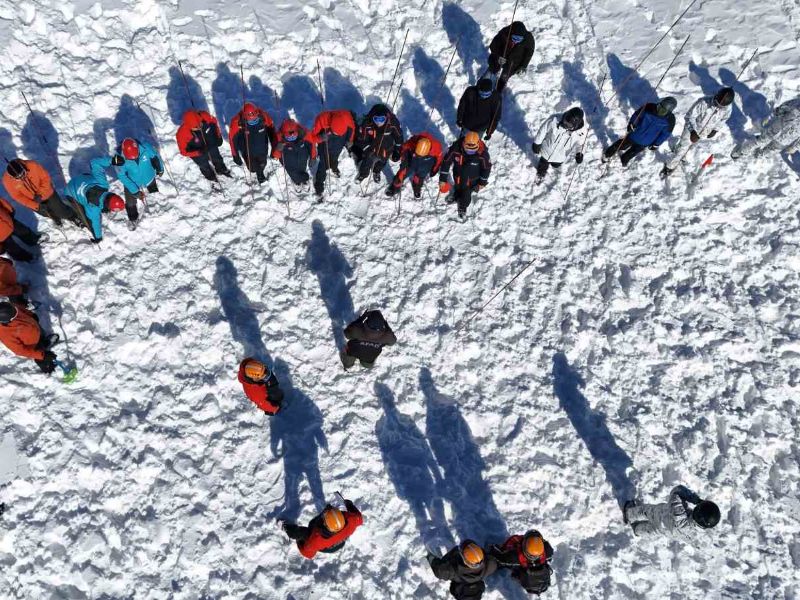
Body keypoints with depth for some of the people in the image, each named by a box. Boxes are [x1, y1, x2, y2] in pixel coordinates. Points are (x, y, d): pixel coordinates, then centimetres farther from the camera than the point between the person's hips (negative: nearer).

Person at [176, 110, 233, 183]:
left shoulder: (204, 116, -34)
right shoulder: (182, 133, -39)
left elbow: (214, 121, -9)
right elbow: (184, 151, -27)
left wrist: (218, 136, -14)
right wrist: (199, 152, -38)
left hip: (211, 144, 3)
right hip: (196, 151, -3)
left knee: (217, 158, 30)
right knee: (205, 167, 25)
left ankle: (222, 170, 62)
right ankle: (211, 177, 58)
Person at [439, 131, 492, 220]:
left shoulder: (483, 153, -35)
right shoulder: (456, 147, -34)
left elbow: (487, 167, -16)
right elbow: (446, 161, -21)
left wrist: (482, 182, -4)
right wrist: (443, 178, -17)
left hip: (472, 180, -1)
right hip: (457, 176, 1)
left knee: (466, 195, 22)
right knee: (457, 188, 32)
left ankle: (463, 207, 55)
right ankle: (456, 196, 68)